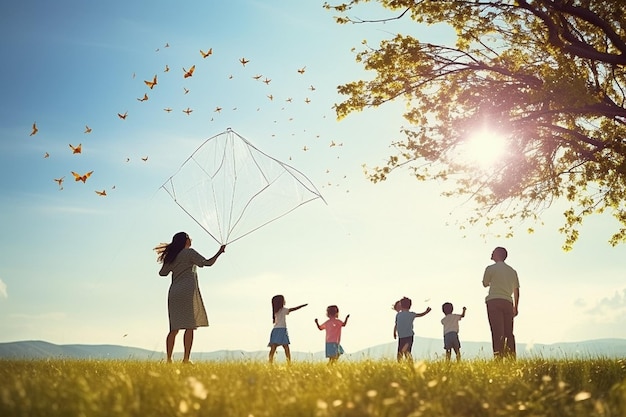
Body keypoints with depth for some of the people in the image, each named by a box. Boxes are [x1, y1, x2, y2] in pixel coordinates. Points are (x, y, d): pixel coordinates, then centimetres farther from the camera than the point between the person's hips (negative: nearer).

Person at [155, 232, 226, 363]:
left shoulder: (171, 257, 17)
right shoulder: (189, 252, 1)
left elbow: (162, 273, 21)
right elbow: (207, 263, -4)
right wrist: (219, 252, 7)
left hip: (174, 292, 6)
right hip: (188, 291, -6)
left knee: (174, 328, 6)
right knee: (190, 327, -6)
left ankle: (169, 359, 0)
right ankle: (186, 359, -13)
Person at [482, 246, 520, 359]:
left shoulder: (491, 268, 3)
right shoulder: (512, 271, 18)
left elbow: (485, 284, 15)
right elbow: (516, 290, 17)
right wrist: (515, 307, 21)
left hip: (494, 301, -5)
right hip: (508, 303, 5)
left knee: (497, 333, -13)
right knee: (509, 332, 4)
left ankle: (498, 358, -22)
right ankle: (512, 359, -2)